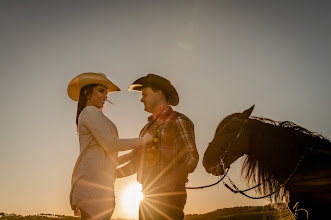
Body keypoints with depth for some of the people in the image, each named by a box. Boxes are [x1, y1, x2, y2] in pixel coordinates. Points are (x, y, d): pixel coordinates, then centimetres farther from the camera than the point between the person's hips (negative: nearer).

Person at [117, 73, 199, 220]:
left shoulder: (178, 121, -4)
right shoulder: (148, 127, 20)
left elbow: (191, 158, -13)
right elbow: (135, 163, 18)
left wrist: (172, 178, -30)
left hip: (169, 195, -8)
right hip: (148, 196, 8)